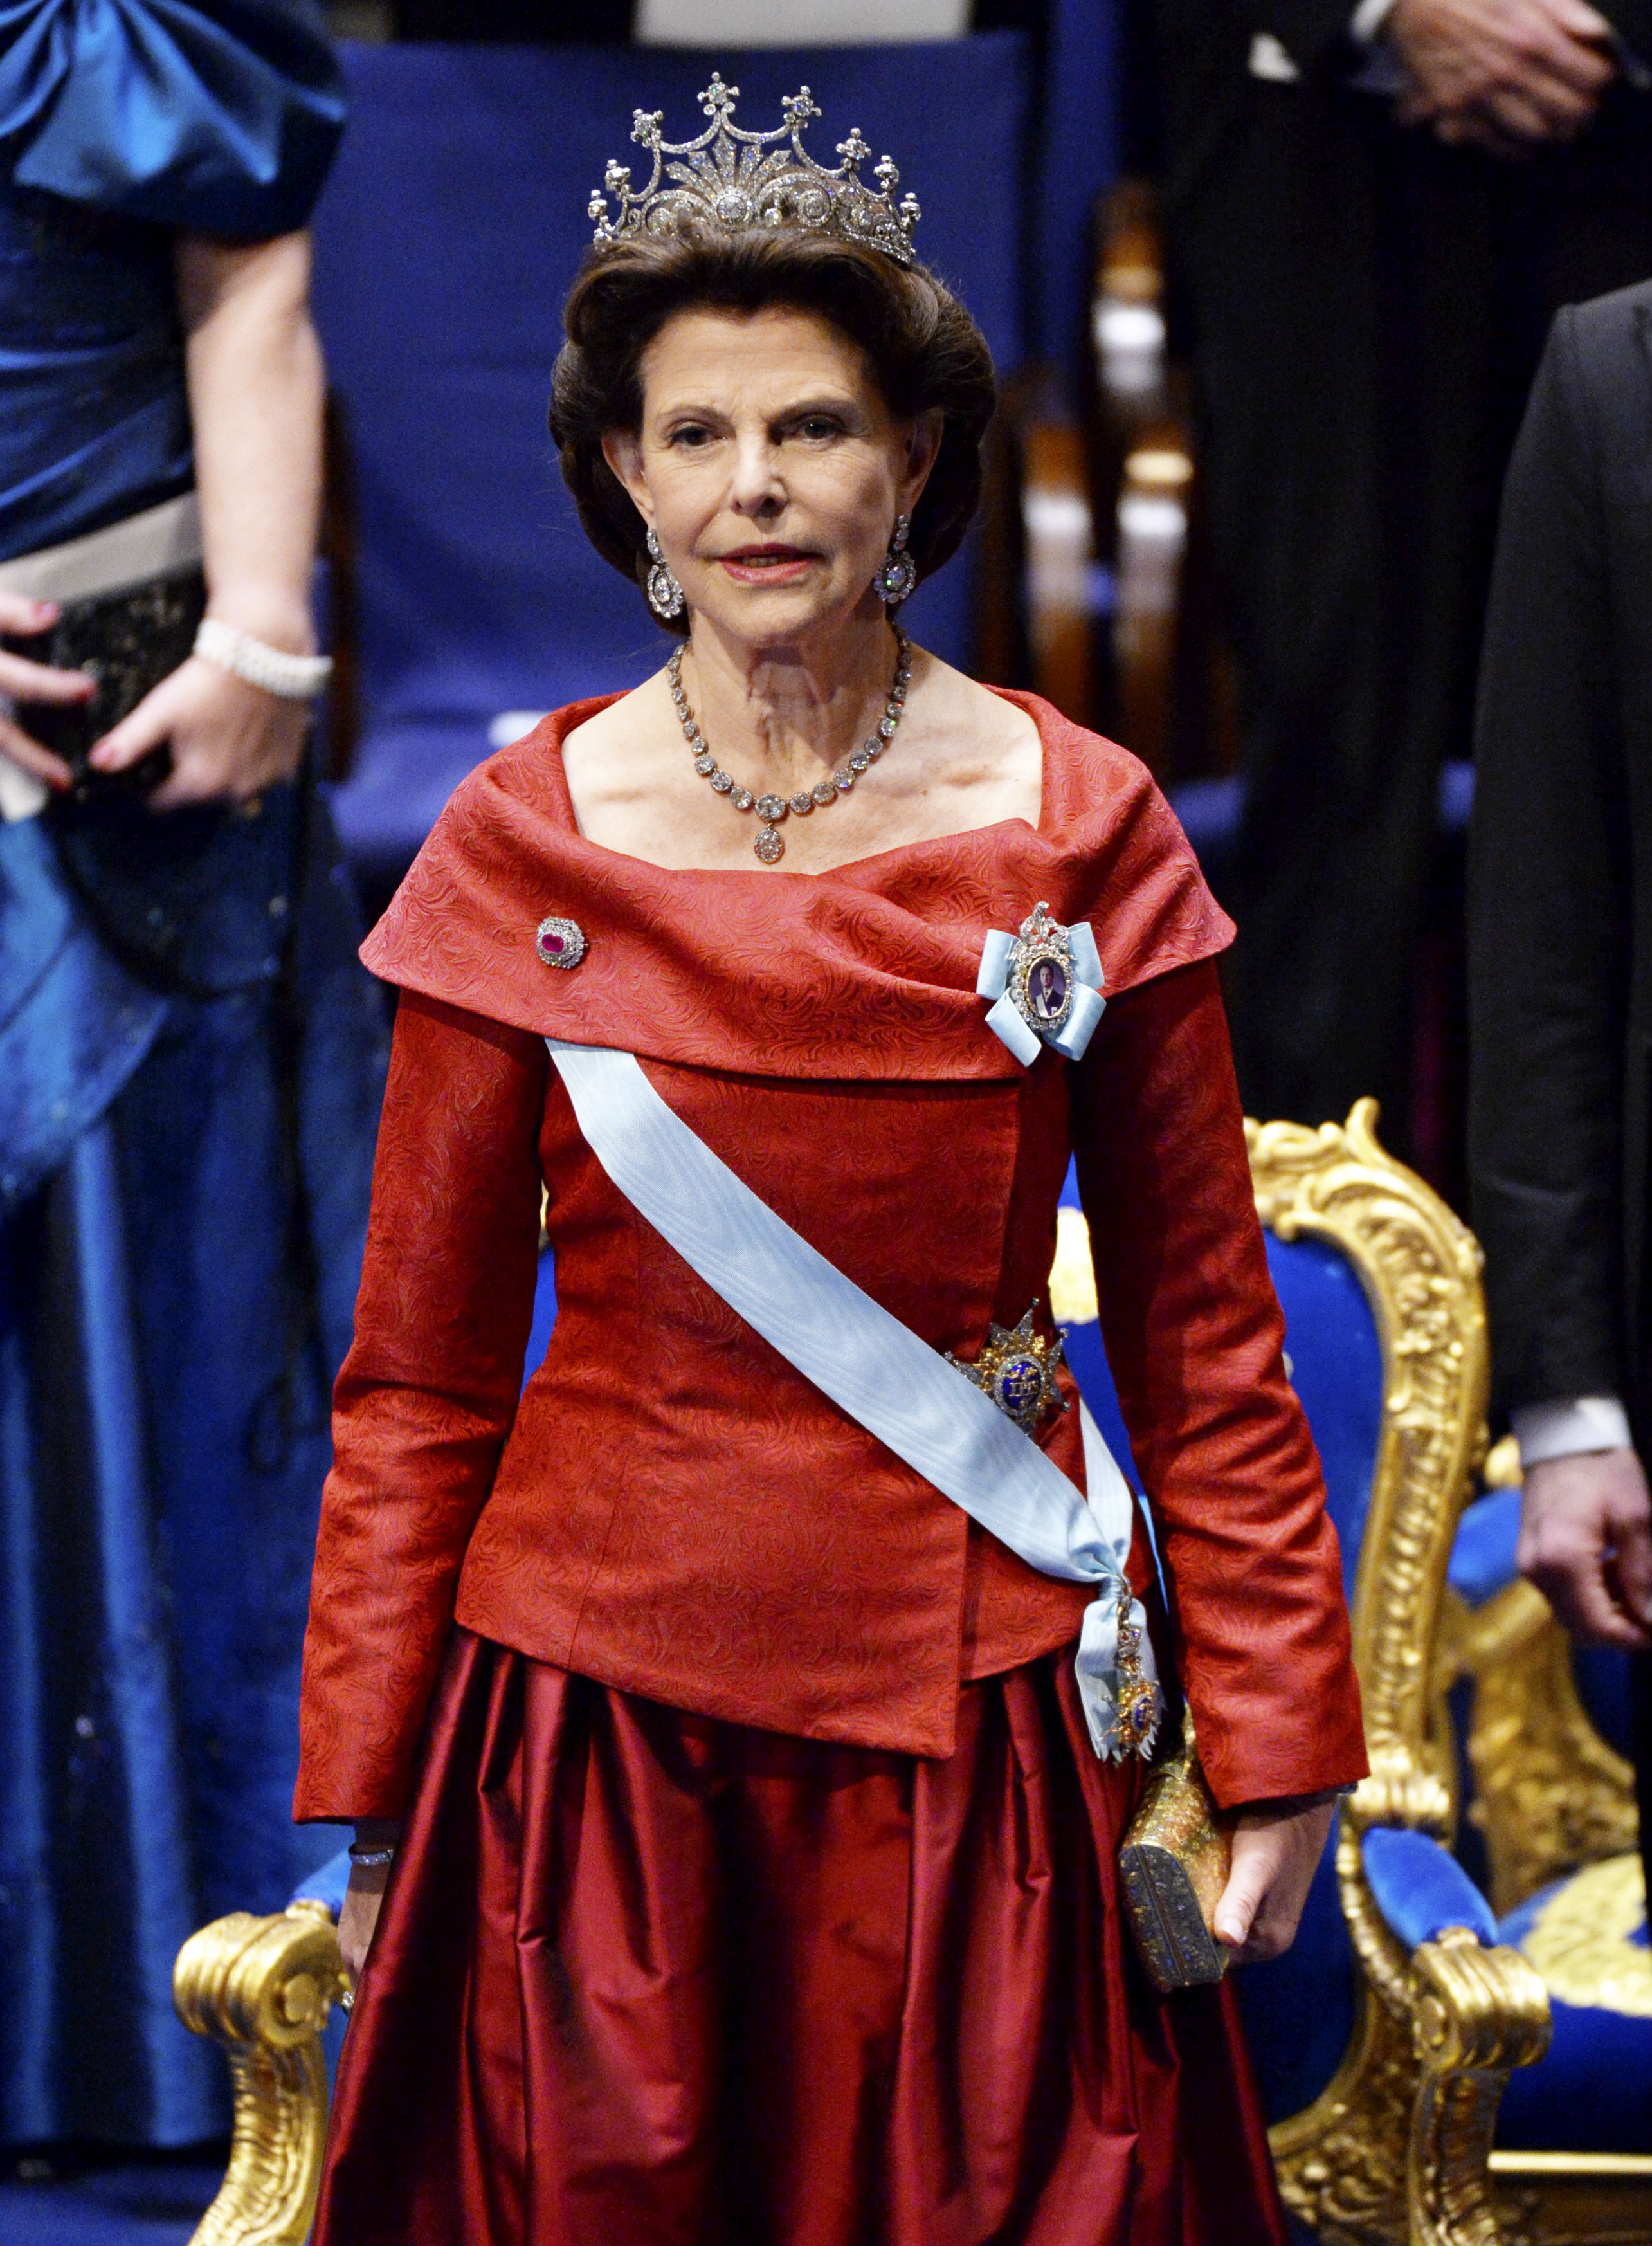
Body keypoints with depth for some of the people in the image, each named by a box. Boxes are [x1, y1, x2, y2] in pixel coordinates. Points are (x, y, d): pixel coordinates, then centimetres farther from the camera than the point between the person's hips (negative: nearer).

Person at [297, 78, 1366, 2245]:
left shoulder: (1081, 829, -1)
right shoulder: (523, 846, -1)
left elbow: (1205, 1339, 5)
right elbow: (418, 1378, 4)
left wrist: (1279, 1745, 3)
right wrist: (371, 1803, 3)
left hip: (978, 1721, 0)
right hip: (602, 1717, 0)